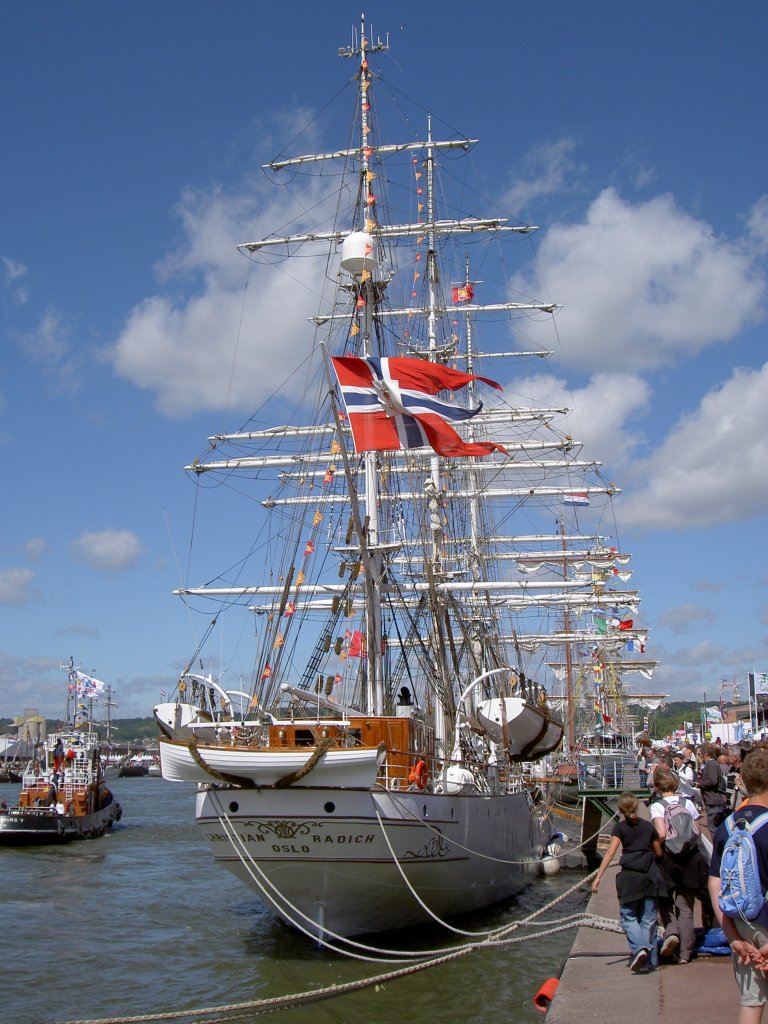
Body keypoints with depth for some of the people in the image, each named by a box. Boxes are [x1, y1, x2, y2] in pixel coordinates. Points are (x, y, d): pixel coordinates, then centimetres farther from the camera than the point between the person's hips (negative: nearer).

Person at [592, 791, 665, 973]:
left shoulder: (620, 827, 1)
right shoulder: (648, 826, 9)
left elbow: (610, 852, -9)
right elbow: (659, 852, 16)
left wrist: (598, 876, -12)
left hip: (630, 875, -3)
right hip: (650, 875, 3)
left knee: (628, 917, 5)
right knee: (648, 918, 9)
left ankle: (639, 949, -18)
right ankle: (650, 961, 10)